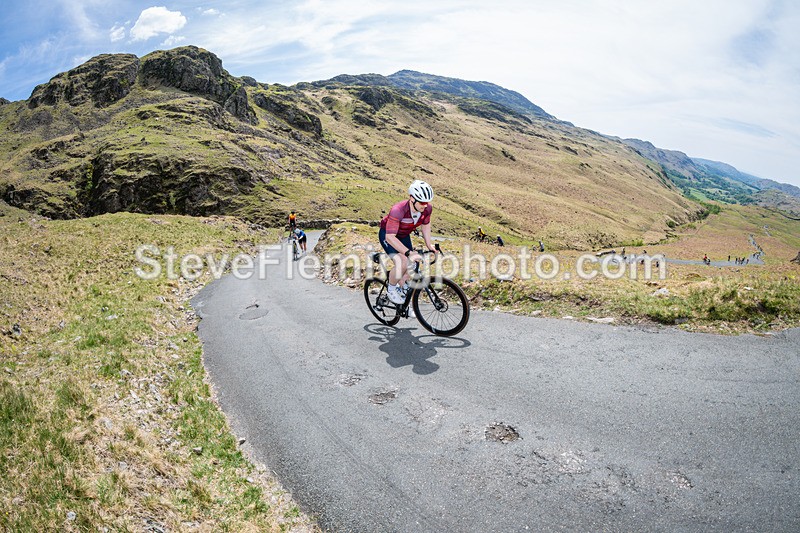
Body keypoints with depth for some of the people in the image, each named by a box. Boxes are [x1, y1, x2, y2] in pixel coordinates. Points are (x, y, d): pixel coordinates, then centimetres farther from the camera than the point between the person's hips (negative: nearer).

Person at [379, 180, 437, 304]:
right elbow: (390, 237, -40)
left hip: (404, 236, 6)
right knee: (402, 263, -26)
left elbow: (425, 224, 2)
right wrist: (409, 253, -45)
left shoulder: (427, 208, -21)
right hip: (387, 235, -6)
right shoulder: (398, 210, -40)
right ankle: (391, 289, 1)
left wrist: (429, 244, -4)